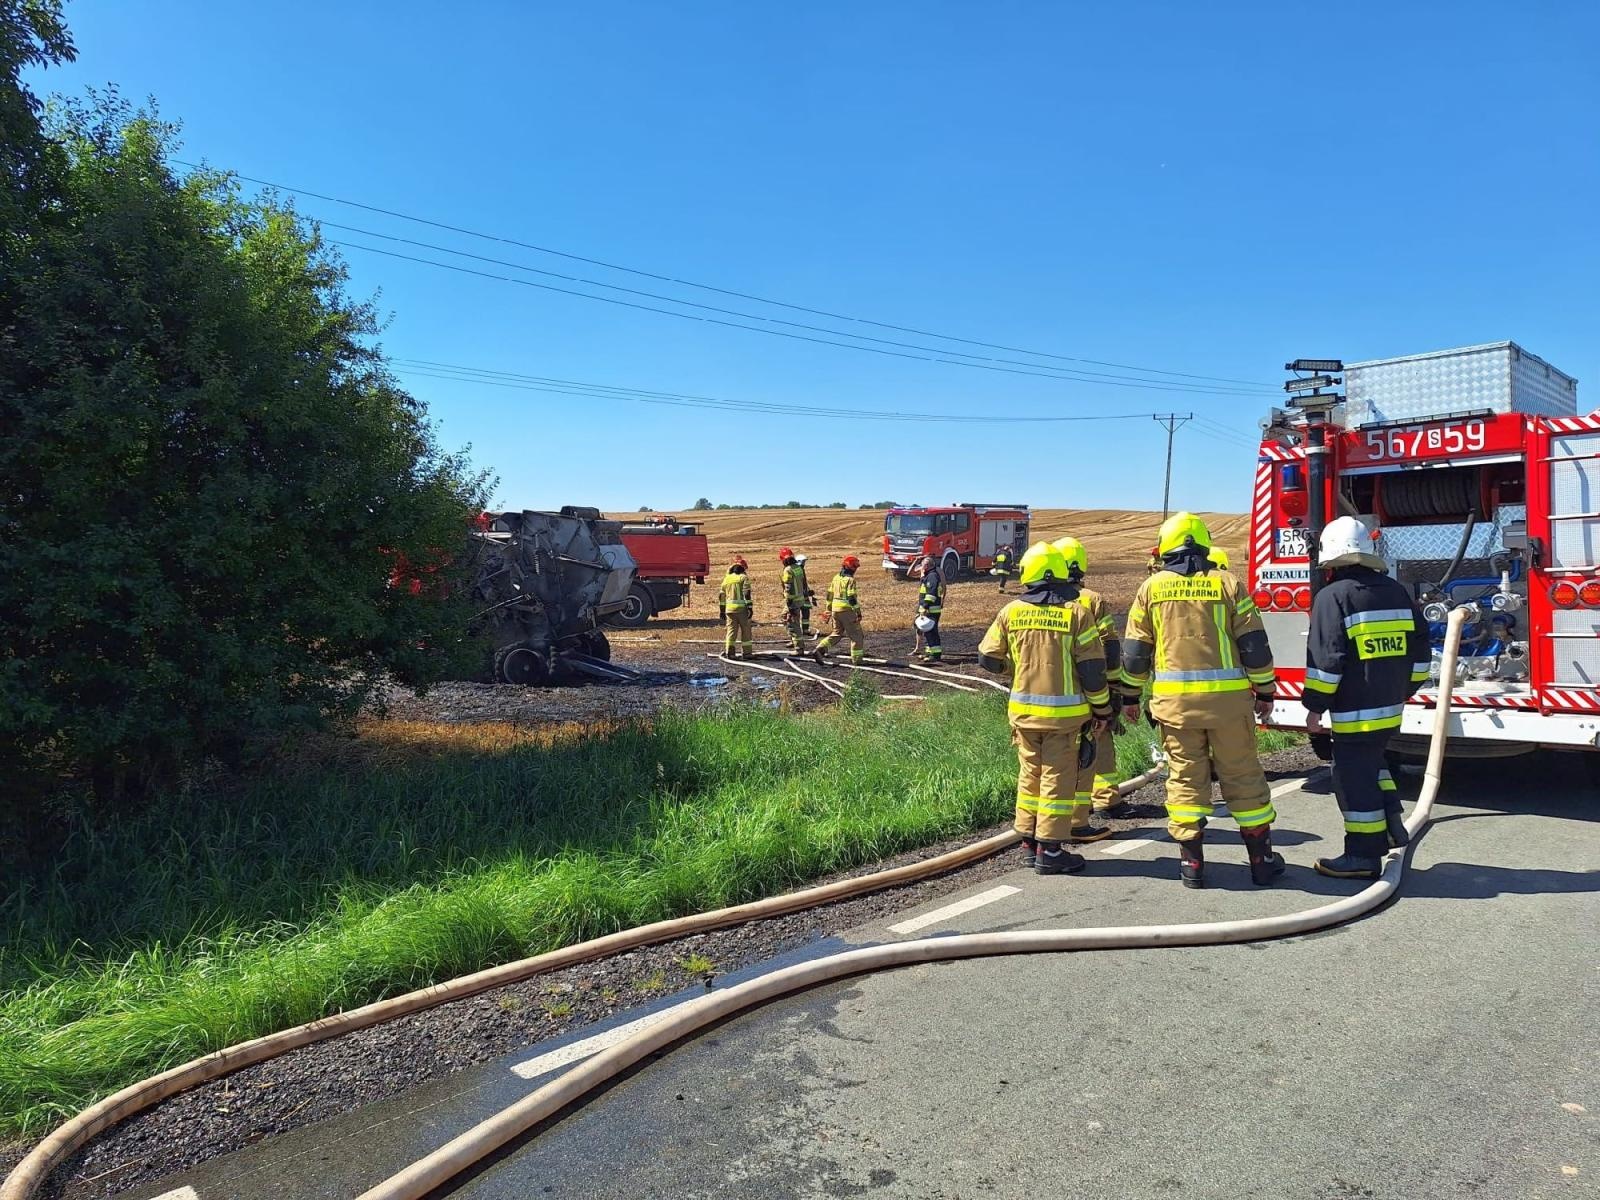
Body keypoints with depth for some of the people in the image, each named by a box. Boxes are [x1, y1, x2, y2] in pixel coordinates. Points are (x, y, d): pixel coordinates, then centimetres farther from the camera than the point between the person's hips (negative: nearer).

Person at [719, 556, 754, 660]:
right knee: (746, 630, 5)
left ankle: (729, 652, 0)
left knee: (731, 630, 7)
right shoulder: (743, 578, -3)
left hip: (729, 608, 5)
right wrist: (750, 608, -12)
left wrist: (722, 610, 21)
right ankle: (746, 652, 7)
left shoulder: (726, 578, 13)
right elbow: (747, 594, -12)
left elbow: (722, 596, 15)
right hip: (742, 608, -4)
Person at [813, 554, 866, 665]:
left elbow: (830, 595, 16)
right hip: (847, 610, -7)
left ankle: (819, 650, 3)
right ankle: (857, 659, 11)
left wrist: (829, 610, 24)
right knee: (857, 635, 7)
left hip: (835, 609, 7)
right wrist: (858, 612, -15)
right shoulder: (850, 580, -13)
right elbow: (852, 597, -19)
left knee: (837, 633, 18)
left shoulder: (836, 578, 10)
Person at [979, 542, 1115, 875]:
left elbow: (988, 657, 6)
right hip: (1064, 711, -3)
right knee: (1058, 778, 4)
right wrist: (1102, 708, 3)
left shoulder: (1011, 611, 0)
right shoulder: (1076, 612, -9)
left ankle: (1029, 842, 23)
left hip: (1023, 709, 3)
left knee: (1030, 773, 16)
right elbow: (1092, 667, -8)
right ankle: (1049, 850, 7)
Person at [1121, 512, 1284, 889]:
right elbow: (1254, 644, 1)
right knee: (1243, 776, 8)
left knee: (1185, 777, 6)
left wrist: (1130, 696, 14)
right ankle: (1261, 858, 16)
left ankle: (1191, 860, 8)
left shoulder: (1151, 588, 3)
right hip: (1228, 699, 0)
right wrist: (1265, 690, 11)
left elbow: (1135, 649, 5)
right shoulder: (1228, 584, 1)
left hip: (1174, 701, 0)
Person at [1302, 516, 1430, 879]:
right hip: (1391, 706, 8)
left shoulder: (1333, 596, -14)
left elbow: (1325, 660, -17)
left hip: (1354, 710, -8)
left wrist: (1315, 706, -9)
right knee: (1370, 763, 27)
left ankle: (1364, 856, 7)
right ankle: (1391, 822, 23)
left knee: (1354, 778, 1)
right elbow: (1419, 648, 14)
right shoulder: (1397, 591, 9)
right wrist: (1403, 690, 23)